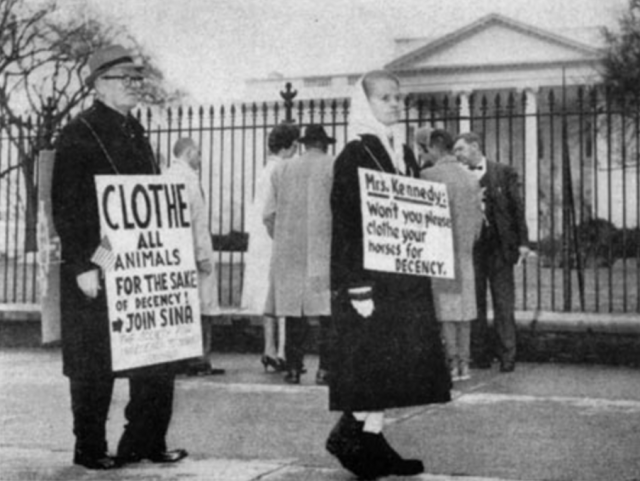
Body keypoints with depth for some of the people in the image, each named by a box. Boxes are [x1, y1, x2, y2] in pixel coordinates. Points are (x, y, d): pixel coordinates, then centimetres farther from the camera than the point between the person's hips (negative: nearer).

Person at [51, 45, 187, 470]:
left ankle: (146, 442, 19)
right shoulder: (77, 135, -7)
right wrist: (82, 266, -18)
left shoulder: (136, 133, 16)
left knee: (159, 357, 7)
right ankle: (90, 449, 15)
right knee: (94, 366, 2)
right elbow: (66, 207, -12)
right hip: (96, 271, -7)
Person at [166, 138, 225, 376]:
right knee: (203, 307, -4)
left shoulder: (167, 176, 15)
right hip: (192, 250, -8)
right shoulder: (187, 176, -10)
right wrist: (201, 254, -17)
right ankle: (200, 360, -5)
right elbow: (192, 216, -17)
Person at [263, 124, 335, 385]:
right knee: (329, 308, -1)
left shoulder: (281, 169, 10)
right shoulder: (336, 167, 1)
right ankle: (326, 367, -4)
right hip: (326, 249, -3)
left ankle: (294, 367, 4)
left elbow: (269, 214, 7)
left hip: (289, 250, 3)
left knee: (293, 308, 5)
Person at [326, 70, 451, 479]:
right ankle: (353, 435, 8)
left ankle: (369, 437, 15)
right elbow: (344, 224, -13)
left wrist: (422, 274, 13)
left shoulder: (406, 155, 15)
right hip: (368, 277, -7)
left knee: (394, 364, 6)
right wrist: (357, 286, -19)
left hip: (406, 279, 7)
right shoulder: (353, 156, -7)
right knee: (373, 362, -7)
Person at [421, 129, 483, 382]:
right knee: (463, 306, 9)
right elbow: (478, 217, 11)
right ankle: (463, 363, 11)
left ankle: (451, 363, -3)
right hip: (465, 252, 6)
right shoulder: (471, 177, 9)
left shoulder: (430, 175, -11)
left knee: (445, 309, -2)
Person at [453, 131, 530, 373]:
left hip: (499, 246, -2)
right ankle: (482, 354, 14)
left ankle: (507, 355, 6)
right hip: (470, 246, 2)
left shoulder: (504, 172, 3)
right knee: (474, 303, 5)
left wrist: (522, 241, -5)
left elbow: (517, 207, 2)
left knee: (503, 305, 0)